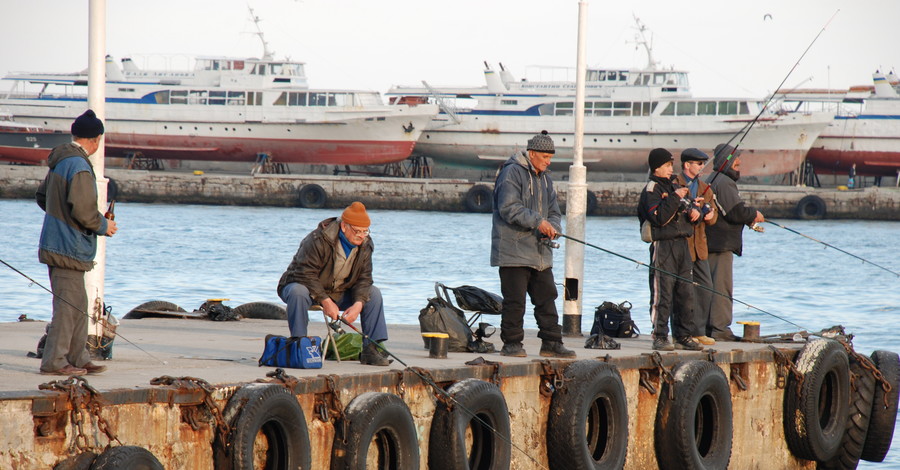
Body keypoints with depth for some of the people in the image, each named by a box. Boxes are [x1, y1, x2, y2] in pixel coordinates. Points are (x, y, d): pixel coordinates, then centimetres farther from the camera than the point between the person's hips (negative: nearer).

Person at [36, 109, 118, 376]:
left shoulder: (60, 162, 12)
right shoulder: (79, 166, -18)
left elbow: (41, 197, 21)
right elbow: (83, 210, -25)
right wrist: (103, 226, -8)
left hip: (55, 242, 10)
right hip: (69, 248, -10)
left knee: (78, 304, 14)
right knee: (68, 304, -5)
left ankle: (78, 358, 18)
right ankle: (54, 361, -3)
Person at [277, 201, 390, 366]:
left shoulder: (365, 245, -5)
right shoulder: (318, 240, -26)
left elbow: (364, 278, -5)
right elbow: (306, 274, -27)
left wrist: (358, 304, -24)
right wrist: (325, 301, -33)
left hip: (338, 293, 6)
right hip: (304, 285, -6)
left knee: (373, 293, -6)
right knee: (298, 293, -40)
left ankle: (371, 349, -9)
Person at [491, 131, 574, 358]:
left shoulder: (545, 179, 19)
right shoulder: (512, 173, -8)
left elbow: (553, 211, 20)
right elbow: (509, 208, -19)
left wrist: (552, 228, -3)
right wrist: (538, 222, -23)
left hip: (540, 253, 8)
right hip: (514, 251, -8)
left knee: (547, 298, 7)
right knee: (514, 299, -6)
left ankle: (551, 343, 10)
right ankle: (511, 344, 0)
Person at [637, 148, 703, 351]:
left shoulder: (673, 187, 19)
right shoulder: (652, 190, -6)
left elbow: (683, 212, 28)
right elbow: (659, 217, -19)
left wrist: (693, 212, 7)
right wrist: (675, 197, -21)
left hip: (682, 244, 8)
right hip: (663, 245, -8)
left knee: (685, 293, 8)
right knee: (663, 293, -8)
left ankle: (684, 336, 14)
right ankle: (660, 337, -5)